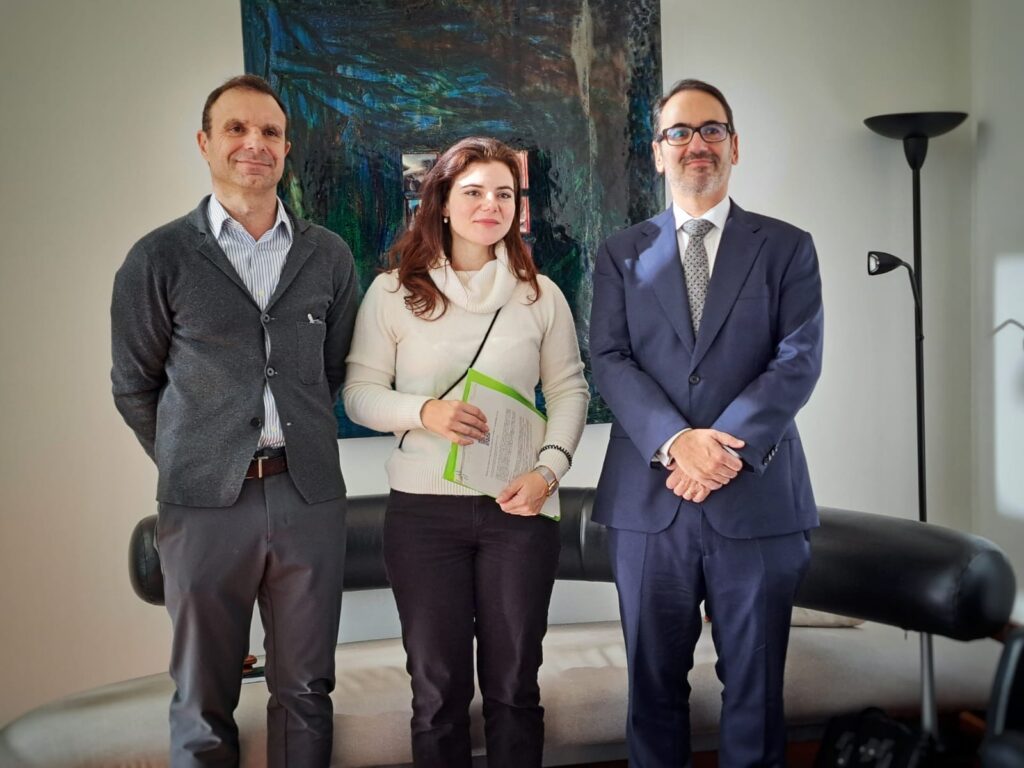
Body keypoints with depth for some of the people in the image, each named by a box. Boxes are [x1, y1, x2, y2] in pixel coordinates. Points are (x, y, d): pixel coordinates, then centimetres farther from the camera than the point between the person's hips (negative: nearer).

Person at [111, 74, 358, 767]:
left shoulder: (329, 256, 7)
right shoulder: (160, 259, -1)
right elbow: (134, 386, 6)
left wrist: (299, 447, 12)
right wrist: (191, 464, 9)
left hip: (310, 496, 2)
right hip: (205, 502, -2)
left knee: (306, 690, 11)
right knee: (204, 702, 9)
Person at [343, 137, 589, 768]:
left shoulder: (540, 294, 5)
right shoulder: (393, 291, 0)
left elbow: (570, 389, 7)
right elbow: (360, 391, 1)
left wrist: (549, 469, -8)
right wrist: (424, 412, -18)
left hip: (519, 507, 1)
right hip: (423, 509, -1)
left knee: (514, 682, 11)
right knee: (438, 684, 9)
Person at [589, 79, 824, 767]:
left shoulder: (788, 248, 7)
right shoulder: (622, 254, 10)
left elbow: (799, 359, -4)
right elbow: (611, 360, -1)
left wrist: (727, 446, -17)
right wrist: (674, 442, -17)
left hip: (757, 499, -1)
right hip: (649, 499, 1)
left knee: (755, 685, 8)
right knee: (654, 682, 11)